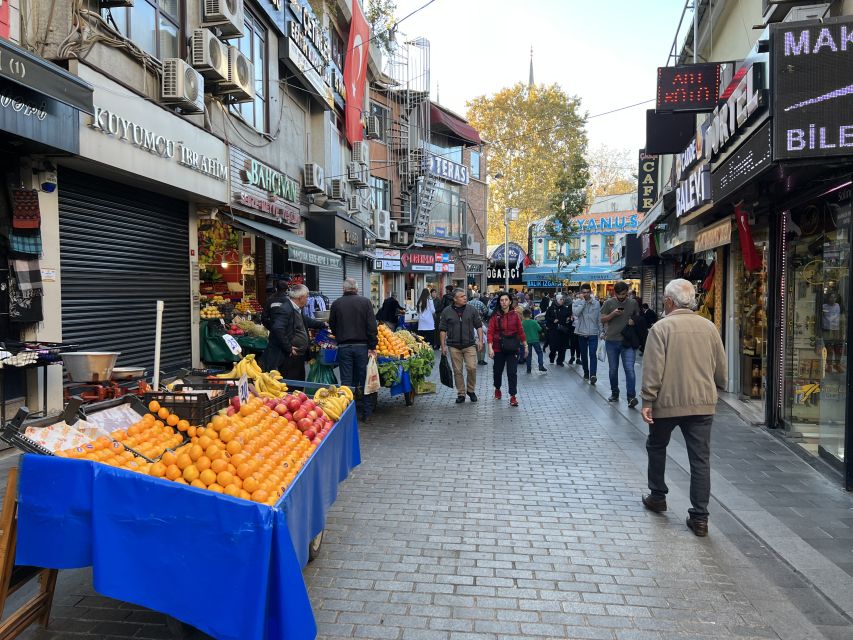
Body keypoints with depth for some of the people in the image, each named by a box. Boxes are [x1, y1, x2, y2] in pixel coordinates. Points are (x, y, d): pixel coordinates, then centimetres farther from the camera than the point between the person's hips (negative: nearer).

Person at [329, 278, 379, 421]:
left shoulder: (336, 303, 0)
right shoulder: (365, 302, -3)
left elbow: (332, 325, 10)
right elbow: (372, 326, -7)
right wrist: (372, 346, -4)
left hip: (344, 346, 0)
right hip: (362, 345, 0)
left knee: (346, 382, 4)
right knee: (363, 381, 8)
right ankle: (365, 413, 13)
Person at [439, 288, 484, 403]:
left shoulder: (472, 310, 3)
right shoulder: (447, 311, 1)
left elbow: (479, 326, 8)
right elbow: (442, 329, 3)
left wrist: (480, 340, 0)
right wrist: (443, 345, -1)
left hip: (469, 345, 0)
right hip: (454, 346, 0)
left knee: (472, 368, -10)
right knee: (457, 371, 4)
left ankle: (471, 390, 13)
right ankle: (461, 394, 16)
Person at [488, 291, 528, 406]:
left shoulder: (515, 315, -1)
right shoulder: (495, 316, -4)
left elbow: (520, 331, 3)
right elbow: (490, 332, -6)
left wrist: (525, 346, 5)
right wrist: (490, 347, -14)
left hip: (512, 349, 0)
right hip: (498, 348, 1)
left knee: (512, 373, -3)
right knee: (497, 371, 15)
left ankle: (513, 396, 2)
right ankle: (497, 389, 40)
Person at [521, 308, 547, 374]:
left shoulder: (522, 323, -6)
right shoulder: (533, 322, -11)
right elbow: (539, 329, -8)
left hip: (527, 340, 2)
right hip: (535, 340, -2)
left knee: (529, 355, 9)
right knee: (539, 353, 8)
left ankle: (529, 369, 9)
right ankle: (541, 366, -1)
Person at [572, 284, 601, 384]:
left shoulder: (596, 303, 3)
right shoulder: (577, 302, -1)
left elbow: (599, 318, 8)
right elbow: (576, 313, -22)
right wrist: (583, 301, -17)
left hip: (593, 333, -1)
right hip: (581, 333, 1)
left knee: (592, 354, -12)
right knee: (583, 354, 12)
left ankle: (593, 375, -19)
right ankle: (586, 372, 27)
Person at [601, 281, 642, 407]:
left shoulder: (633, 303, 3)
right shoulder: (609, 303, 1)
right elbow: (602, 320, 1)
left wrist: (634, 321, -9)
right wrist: (613, 314, -16)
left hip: (628, 341, -1)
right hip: (612, 341, 1)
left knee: (629, 369, -11)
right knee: (613, 369, 12)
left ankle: (631, 397, -10)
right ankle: (614, 394, 27)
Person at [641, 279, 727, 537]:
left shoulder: (661, 327, -9)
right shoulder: (709, 327, 4)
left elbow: (653, 369, -14)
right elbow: (721, 367, 11)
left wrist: (647, 401, -10)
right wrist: (714, 391, 27)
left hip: (668, 401, -3)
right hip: (703, 402, 3)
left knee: (656, 447, 20)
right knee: (701, 458, 6)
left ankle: (657, 497, 32)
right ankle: (699, 517, 7)